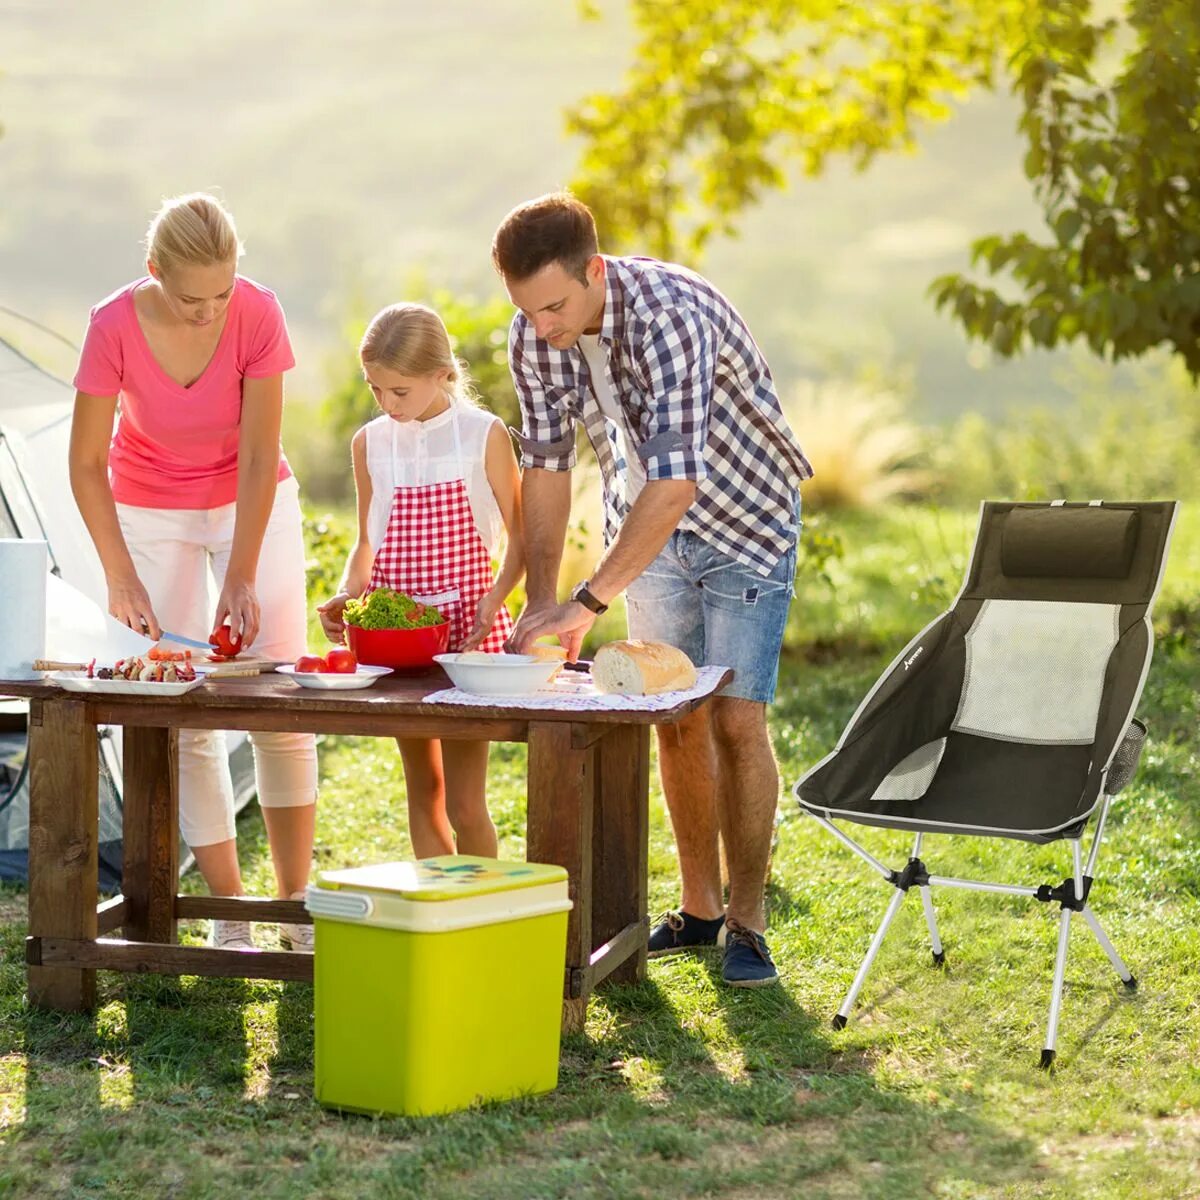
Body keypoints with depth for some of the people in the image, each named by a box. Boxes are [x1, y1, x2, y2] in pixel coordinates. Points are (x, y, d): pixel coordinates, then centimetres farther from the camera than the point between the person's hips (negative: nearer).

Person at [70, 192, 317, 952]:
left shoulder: (258, 314, -24)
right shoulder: (115, 327, -25)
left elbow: (259, 457, -20)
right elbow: (86, 463, -16)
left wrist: (241, 577, -24)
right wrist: (122, 578, -21)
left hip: (252, 504, 0)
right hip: (151, 512, 0)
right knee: (186, 714, -4)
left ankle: (297, 902, 2)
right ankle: (230, 912, 2)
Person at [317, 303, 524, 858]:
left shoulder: (484, 436, -5)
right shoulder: (370, 443, 6)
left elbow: (519, 537, -1)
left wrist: (494, 598, -17)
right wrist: (346, 595, -2)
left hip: (465, 623, -4)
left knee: (465, 802, -5)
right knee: (423, 791, 11)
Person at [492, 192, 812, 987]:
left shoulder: (672, 316, -35)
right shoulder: (535, 337, -13)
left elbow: (675, 482, -41)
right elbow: (546, 466, -4)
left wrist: (588, 603, -43)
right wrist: (541, 601, -12)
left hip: (743, 520, -6)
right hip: (648, 529, 6)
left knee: (736, 719, -11)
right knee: (675, 719, 7)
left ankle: (747, 922, 0)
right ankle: (699, 909, 18)